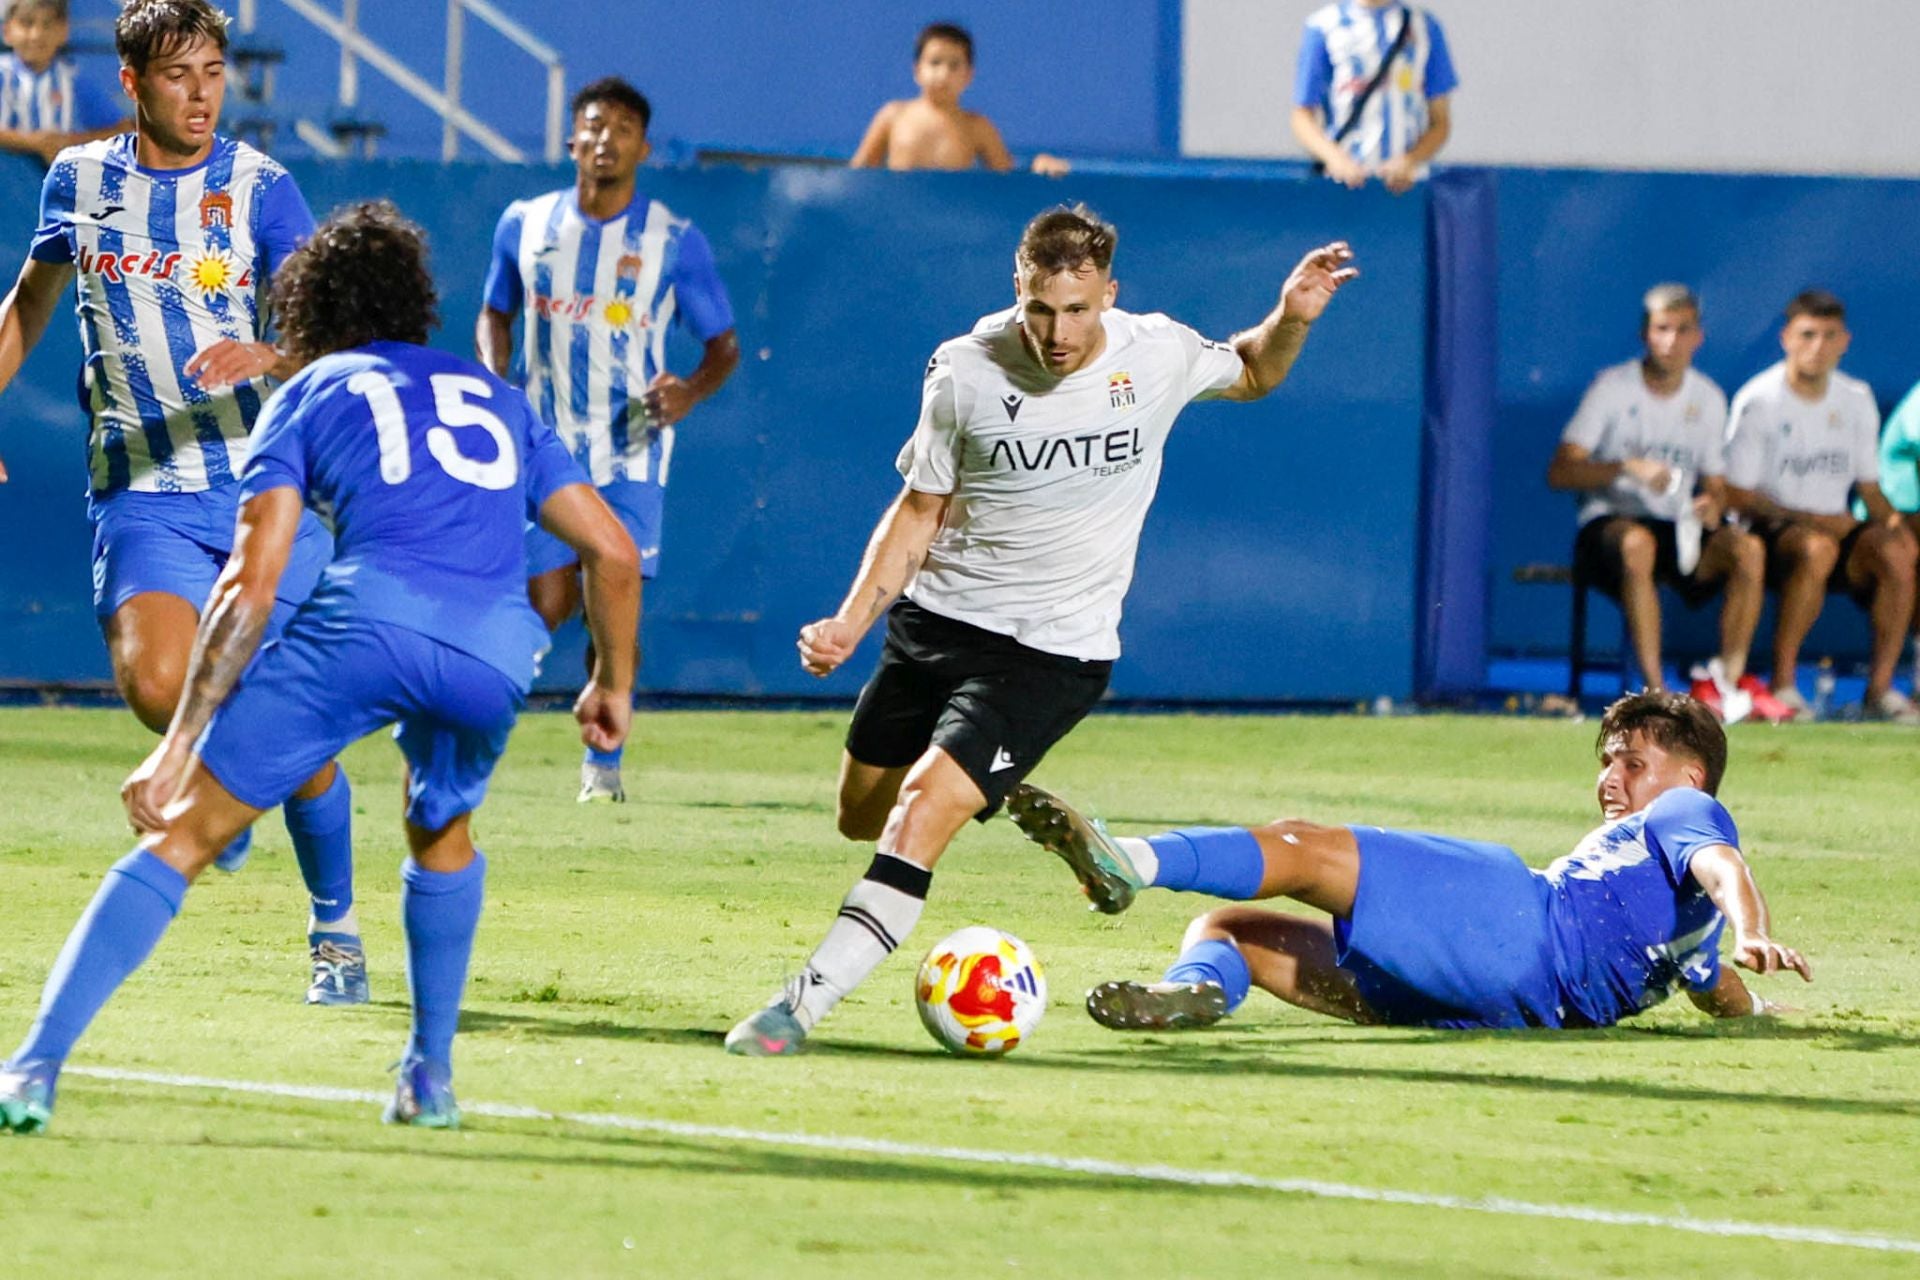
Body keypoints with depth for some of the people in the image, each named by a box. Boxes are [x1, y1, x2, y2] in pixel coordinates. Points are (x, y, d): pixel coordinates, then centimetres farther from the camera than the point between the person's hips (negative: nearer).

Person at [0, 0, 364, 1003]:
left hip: (265, 485, -1)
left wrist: (265, 357, -31)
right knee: (156, 683, -25)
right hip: (140, 492, 1)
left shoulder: (258, 188, -3)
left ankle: (336, 931, 17)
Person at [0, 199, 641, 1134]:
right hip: (496, 651, 3)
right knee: (442, 836, 34)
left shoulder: (309, 395, 22)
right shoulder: (494, 398, 33)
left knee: (182, 836, 2)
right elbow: (614, 551, 29)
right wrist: (614, 682, 45)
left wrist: (177, 746, 8)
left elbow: (248, 587, 10)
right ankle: (430, 1079, 30)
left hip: (368, 617, -3)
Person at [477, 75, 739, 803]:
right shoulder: (525, 224, 3)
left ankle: (603, 763, 8)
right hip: (543, 444, 2)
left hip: (630, 452, -2)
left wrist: (690, 392, -17)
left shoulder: (676, 243, -3)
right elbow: (495, 314, 17)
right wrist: (497, 383, -1)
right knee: (546, 604, -6)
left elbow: (723, 344, 3)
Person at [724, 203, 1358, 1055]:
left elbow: (1252, 374, 16)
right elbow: (919, 509, 4)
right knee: (861, 817, 16)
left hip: (1052, 654, -3)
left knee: (922, 812, -21)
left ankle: (803, 1005, -21)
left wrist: (1292, 318, -6)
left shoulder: (1158, 355, -9)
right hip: (934, 620, 4)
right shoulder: (965, 372, -9)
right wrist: (850, 622, -6)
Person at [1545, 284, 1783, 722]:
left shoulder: (1709, 399, 11)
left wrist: (1713, 505, -10)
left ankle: (1728, 680, -21)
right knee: (1638, 543, -40)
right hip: (1609, 522, -4)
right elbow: (1559, 471, -11)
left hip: (1678, 530, 4)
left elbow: (1715, 485, 16)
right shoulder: (1613, 387, -3)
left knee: (1748, 548, -26)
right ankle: (1655, 690, -43)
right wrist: (1626, 467, -27)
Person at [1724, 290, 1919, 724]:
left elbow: (1869, 486, 16)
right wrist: (1810, 519, -17)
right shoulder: (1759, 401, -6)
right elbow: (1735, 495, -9)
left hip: (1836, 526, 5)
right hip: (1771, 528, -5)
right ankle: (1782, 685, -33)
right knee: (1818, 549, -39)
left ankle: (1881, 687, -21)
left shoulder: (1856, 399, 11)